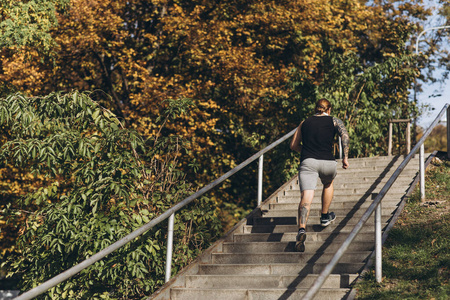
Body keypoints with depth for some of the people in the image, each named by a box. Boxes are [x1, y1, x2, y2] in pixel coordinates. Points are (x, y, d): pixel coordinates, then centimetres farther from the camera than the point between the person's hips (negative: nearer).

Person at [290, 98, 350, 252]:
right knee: (328, 183, 34)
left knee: (306, 197, -13)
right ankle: (325, 217, 40)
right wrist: (345, 157, -2)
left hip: (307, 162, 0)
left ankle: (302, 229, -36)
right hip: (327, 163, 0)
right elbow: (345, 135, -5)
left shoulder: (305, 122, 20)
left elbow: (294, 145, 21)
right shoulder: (334, 121, 15)